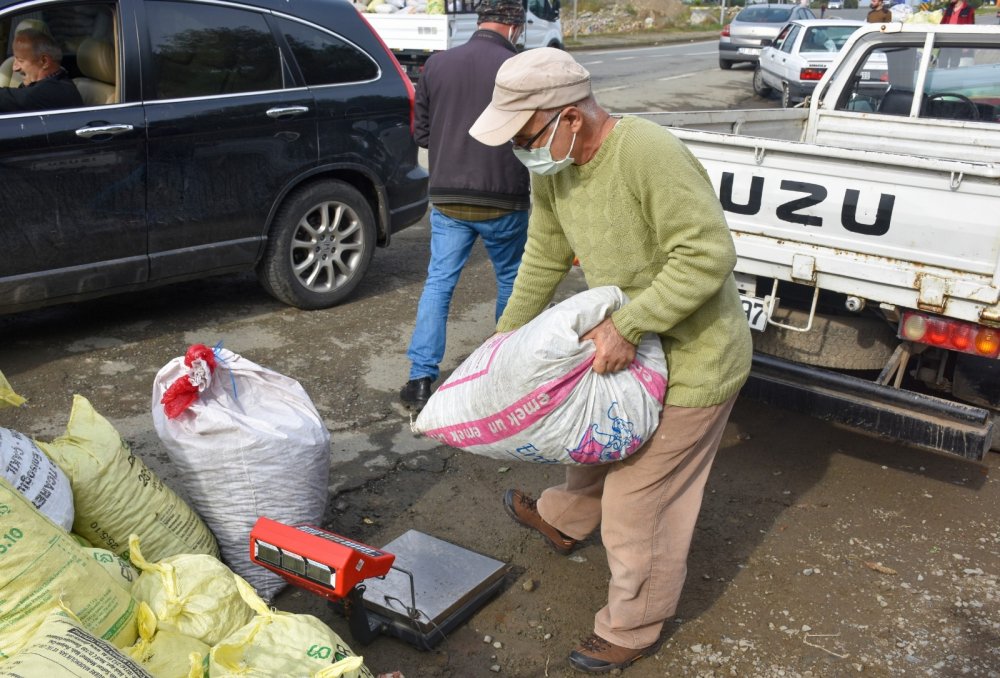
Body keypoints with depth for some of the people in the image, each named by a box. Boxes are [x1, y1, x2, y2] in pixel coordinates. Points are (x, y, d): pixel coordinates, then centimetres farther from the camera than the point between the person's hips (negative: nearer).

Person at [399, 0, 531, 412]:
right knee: (511, 280, 17)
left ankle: (421, 379, 1)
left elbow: (422, 133, 8)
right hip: (503, 201, -2)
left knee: (438, 283, 7)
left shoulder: (437, 65, 1)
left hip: (447, 198, 3)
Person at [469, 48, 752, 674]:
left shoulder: (650, 154, -31)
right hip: (626, 351, 8)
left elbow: (708, 256, -30)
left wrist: (625, 327, -31)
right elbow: (544, 260, 9)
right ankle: (562, 520, 61)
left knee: (639, 505, 5)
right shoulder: (552, 167, -4)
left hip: (691, 362, -8)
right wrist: (507, 338, 14)